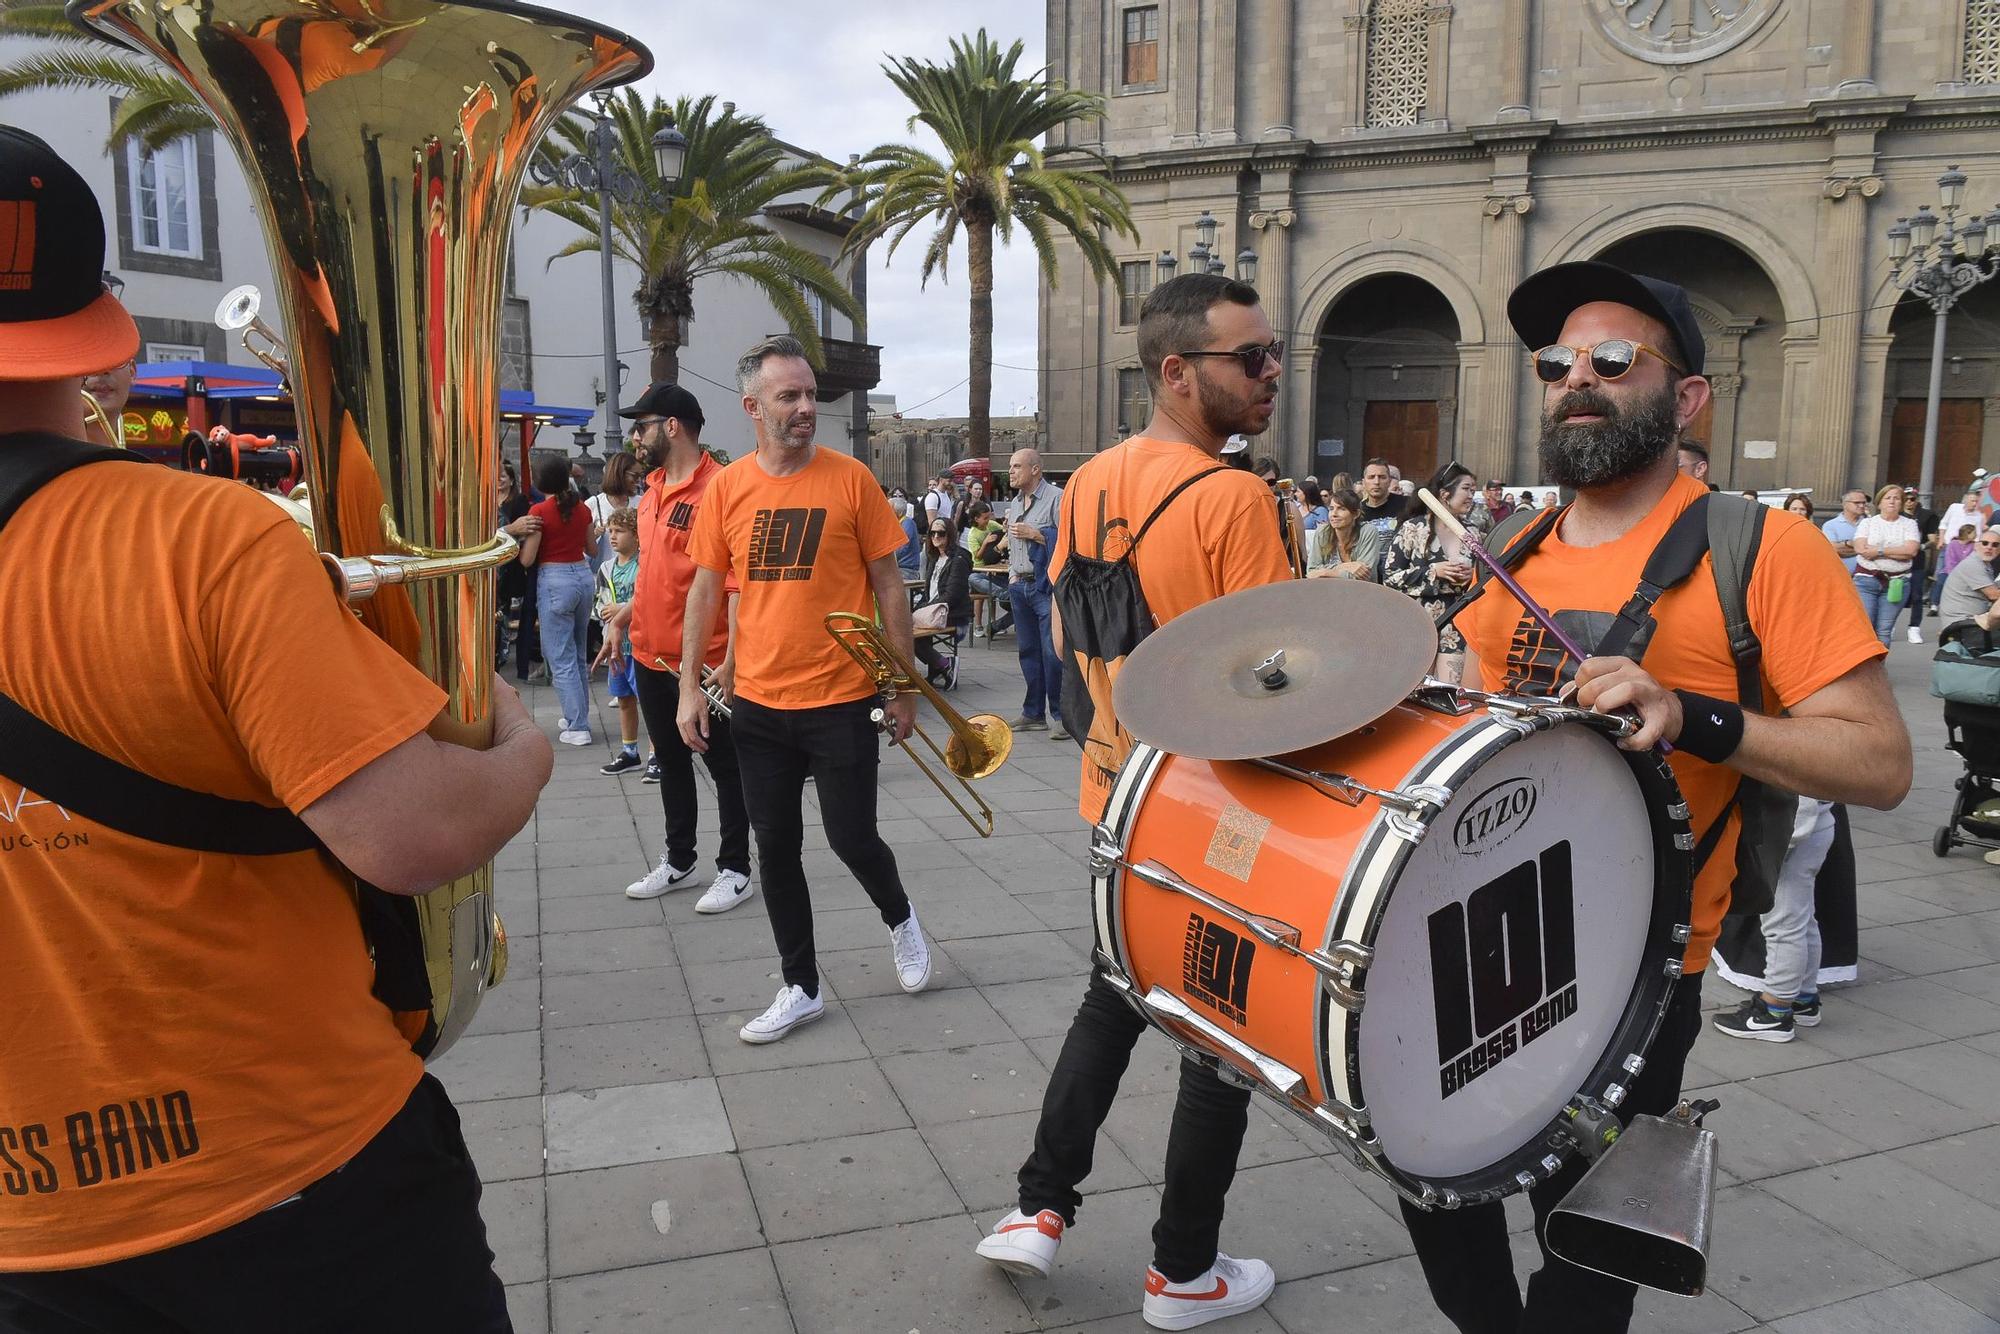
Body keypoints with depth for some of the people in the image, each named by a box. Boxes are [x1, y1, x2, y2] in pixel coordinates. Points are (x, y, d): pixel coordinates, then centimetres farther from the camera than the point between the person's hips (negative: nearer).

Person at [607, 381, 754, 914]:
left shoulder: (718, 489, -16)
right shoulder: (654, 488, 11)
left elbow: (736, 582, -20)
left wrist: (731, 661, -24)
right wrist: (624, 617, 19)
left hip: (706, 665, -9)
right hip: (651, 657, 9)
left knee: (725, 767, 6)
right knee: (670, 764, 19)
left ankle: (734, 870, 18)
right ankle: (678, 862, 32)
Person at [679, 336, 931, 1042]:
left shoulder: (850, 478, -5)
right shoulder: (727, 486, 1)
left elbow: (889, 585, -1)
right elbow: (705, 589, 7)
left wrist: (905, 686, -1)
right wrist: (690, 686, 2)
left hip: (842, 699, -3)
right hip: (758, 703, 3)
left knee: (852, 838, 3)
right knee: (776, 849, 10)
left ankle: (898, 916, 37)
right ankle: (801, 988, 27)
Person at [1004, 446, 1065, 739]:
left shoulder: (1056, 498, -8)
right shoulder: (1016, 502, 18)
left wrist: (1035, 534, -16)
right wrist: (1012, 572, 18)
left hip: (1047, 587, -8)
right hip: (1020, 586, 8)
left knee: (1052, 652, -9)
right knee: (1028, 651, 11)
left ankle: (1060, 715, -2)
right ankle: (1034, 713, 19)